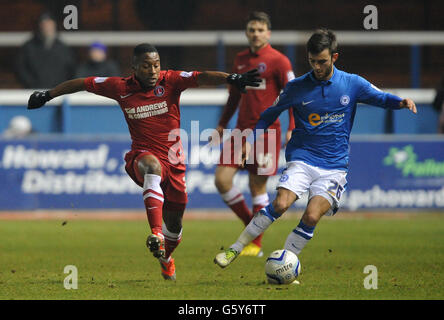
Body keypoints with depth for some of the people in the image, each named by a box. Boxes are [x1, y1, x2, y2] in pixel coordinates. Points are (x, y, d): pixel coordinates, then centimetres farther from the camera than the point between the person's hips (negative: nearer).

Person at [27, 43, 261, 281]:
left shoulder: (170, 81, -9)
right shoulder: (121, 88, -6)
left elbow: (200, 78, -26)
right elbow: (82, 84, 5)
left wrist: (231, 78, -43)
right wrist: (47, 96, 11)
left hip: (173, 161, 2)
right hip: (142, 156, -2)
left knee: (174, 223, 12)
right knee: (153, 166, -40)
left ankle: (165, 258, 47)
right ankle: (156, 234, -51)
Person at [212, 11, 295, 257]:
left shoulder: (278, 61, -5)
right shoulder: (240, 60, 13)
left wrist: (292, 129, -16)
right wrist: (222, 124, 22)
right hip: (242, 130, 6)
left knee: (257, 186, -2)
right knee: (222, 179, -5)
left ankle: (256, 244, 8)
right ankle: (251, 224, 14)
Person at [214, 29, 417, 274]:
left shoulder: (352, 84, 1)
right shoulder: (297, 87, 2)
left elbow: (381, 98, 11)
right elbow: (269, 115, 14)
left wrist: (401, 102, -11)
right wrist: (250, 141, 2)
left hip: (334, 166, 0)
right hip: (302, 159, 0)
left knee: (312, 216, -20)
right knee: (280, 204, -23)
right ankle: (235, 249, -13)